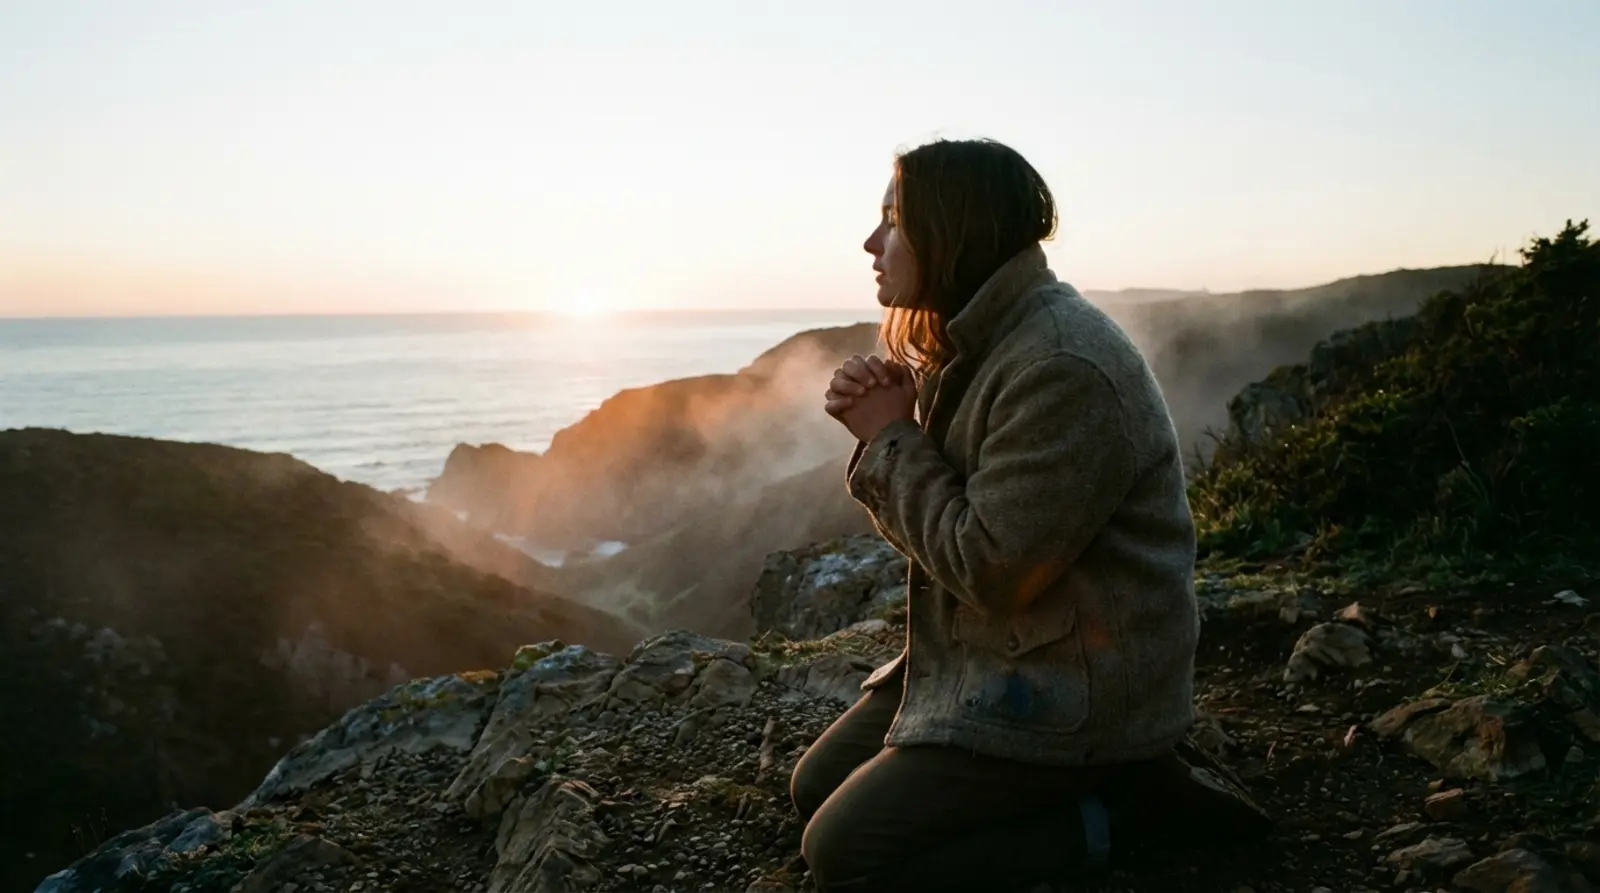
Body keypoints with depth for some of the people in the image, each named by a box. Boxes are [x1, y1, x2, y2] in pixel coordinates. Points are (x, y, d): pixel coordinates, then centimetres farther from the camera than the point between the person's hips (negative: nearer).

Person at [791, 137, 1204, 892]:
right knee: (816, 787, 11)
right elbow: (928, 523, 9)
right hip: (990, 651, 10)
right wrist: (879, 428, -10)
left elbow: (989, 568, -26)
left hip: (1078, 688, -9)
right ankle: (1053, 794, 13)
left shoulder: (1064, 368, -25)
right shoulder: (976, 343, 6)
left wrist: (892, 438, -15)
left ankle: (1093, 817, -1)